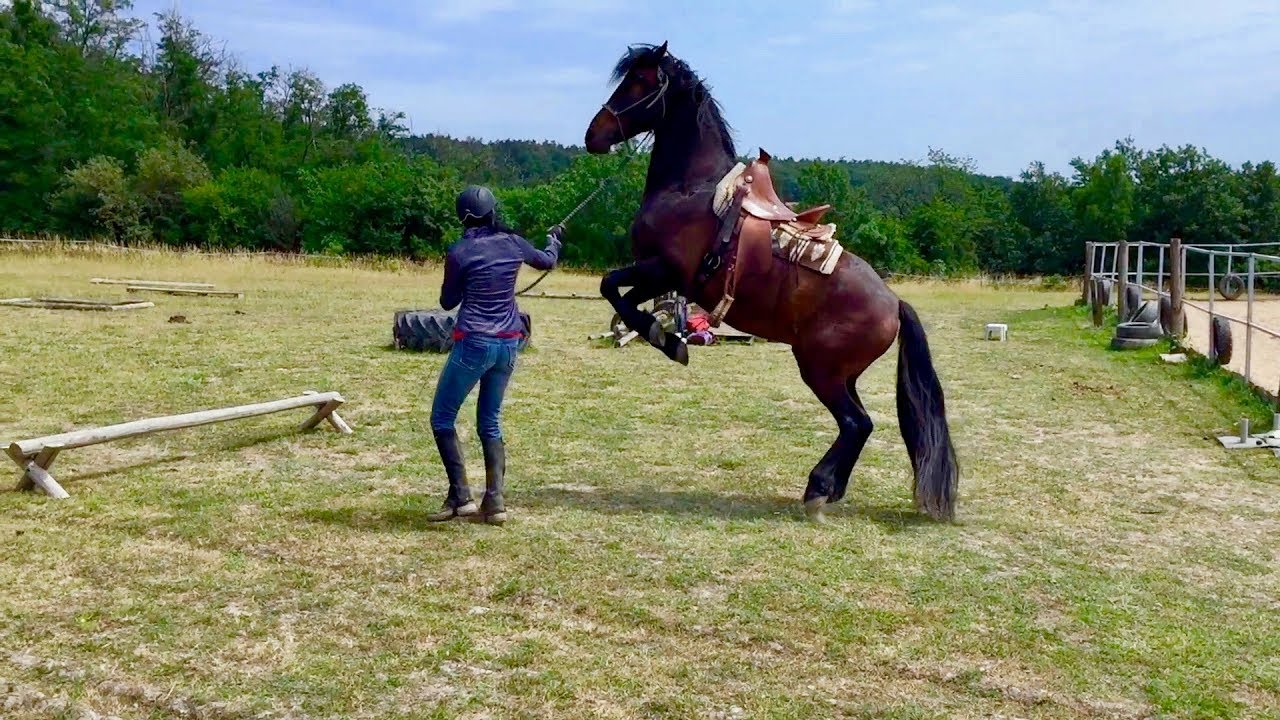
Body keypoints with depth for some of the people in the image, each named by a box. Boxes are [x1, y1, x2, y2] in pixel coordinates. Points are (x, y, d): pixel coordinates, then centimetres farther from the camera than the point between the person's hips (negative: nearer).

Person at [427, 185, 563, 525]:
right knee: (490, 422, 15)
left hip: (474, 343, -5)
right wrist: (555, 238, 44)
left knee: (442, 418, 8)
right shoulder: (512, 243, 3)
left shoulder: (459, 252, -10)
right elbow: (548, 261, 24)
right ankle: (495, 502, 8)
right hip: (508, 343, 6)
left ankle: (460, 497, 1)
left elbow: (447, 302, 2)